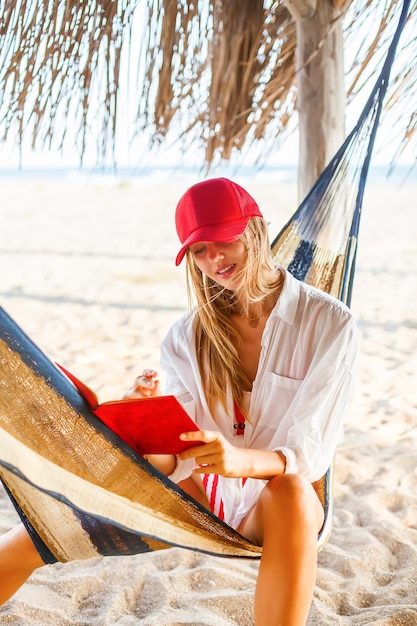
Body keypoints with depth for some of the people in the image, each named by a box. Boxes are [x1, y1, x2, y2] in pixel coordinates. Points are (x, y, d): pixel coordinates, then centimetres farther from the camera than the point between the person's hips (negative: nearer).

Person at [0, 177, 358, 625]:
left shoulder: (328, 324, -12)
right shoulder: (189, 334, -2)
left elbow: (310, 452, -17)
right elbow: (175, 463, -7)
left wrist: (244, 460, -38)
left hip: (277, 502, -3)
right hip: (201, 492, 3)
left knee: (292, 492, -40)